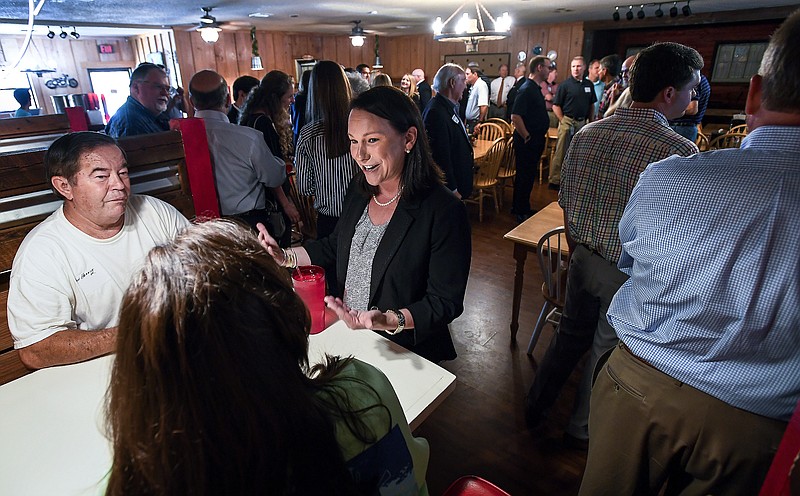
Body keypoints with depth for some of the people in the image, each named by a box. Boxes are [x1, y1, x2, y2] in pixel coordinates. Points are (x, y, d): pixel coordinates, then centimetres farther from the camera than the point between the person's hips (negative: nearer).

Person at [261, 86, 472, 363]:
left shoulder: (444, 212, -27)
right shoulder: (359, 189, -5)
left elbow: (445, 303, -23)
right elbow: (336, 246, 10)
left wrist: (389, 321, -36)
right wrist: (286, 257, -1)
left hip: (406, 353, -6)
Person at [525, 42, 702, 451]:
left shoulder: (586, 134, -3)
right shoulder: (680, 152, -19)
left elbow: (566, 205, 5)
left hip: (584, 260, 5)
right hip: (631, 275, -4)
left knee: (570, 336, 23)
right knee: (606, 353, 16)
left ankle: (536, 406, 41)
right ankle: (581, 430, 38)